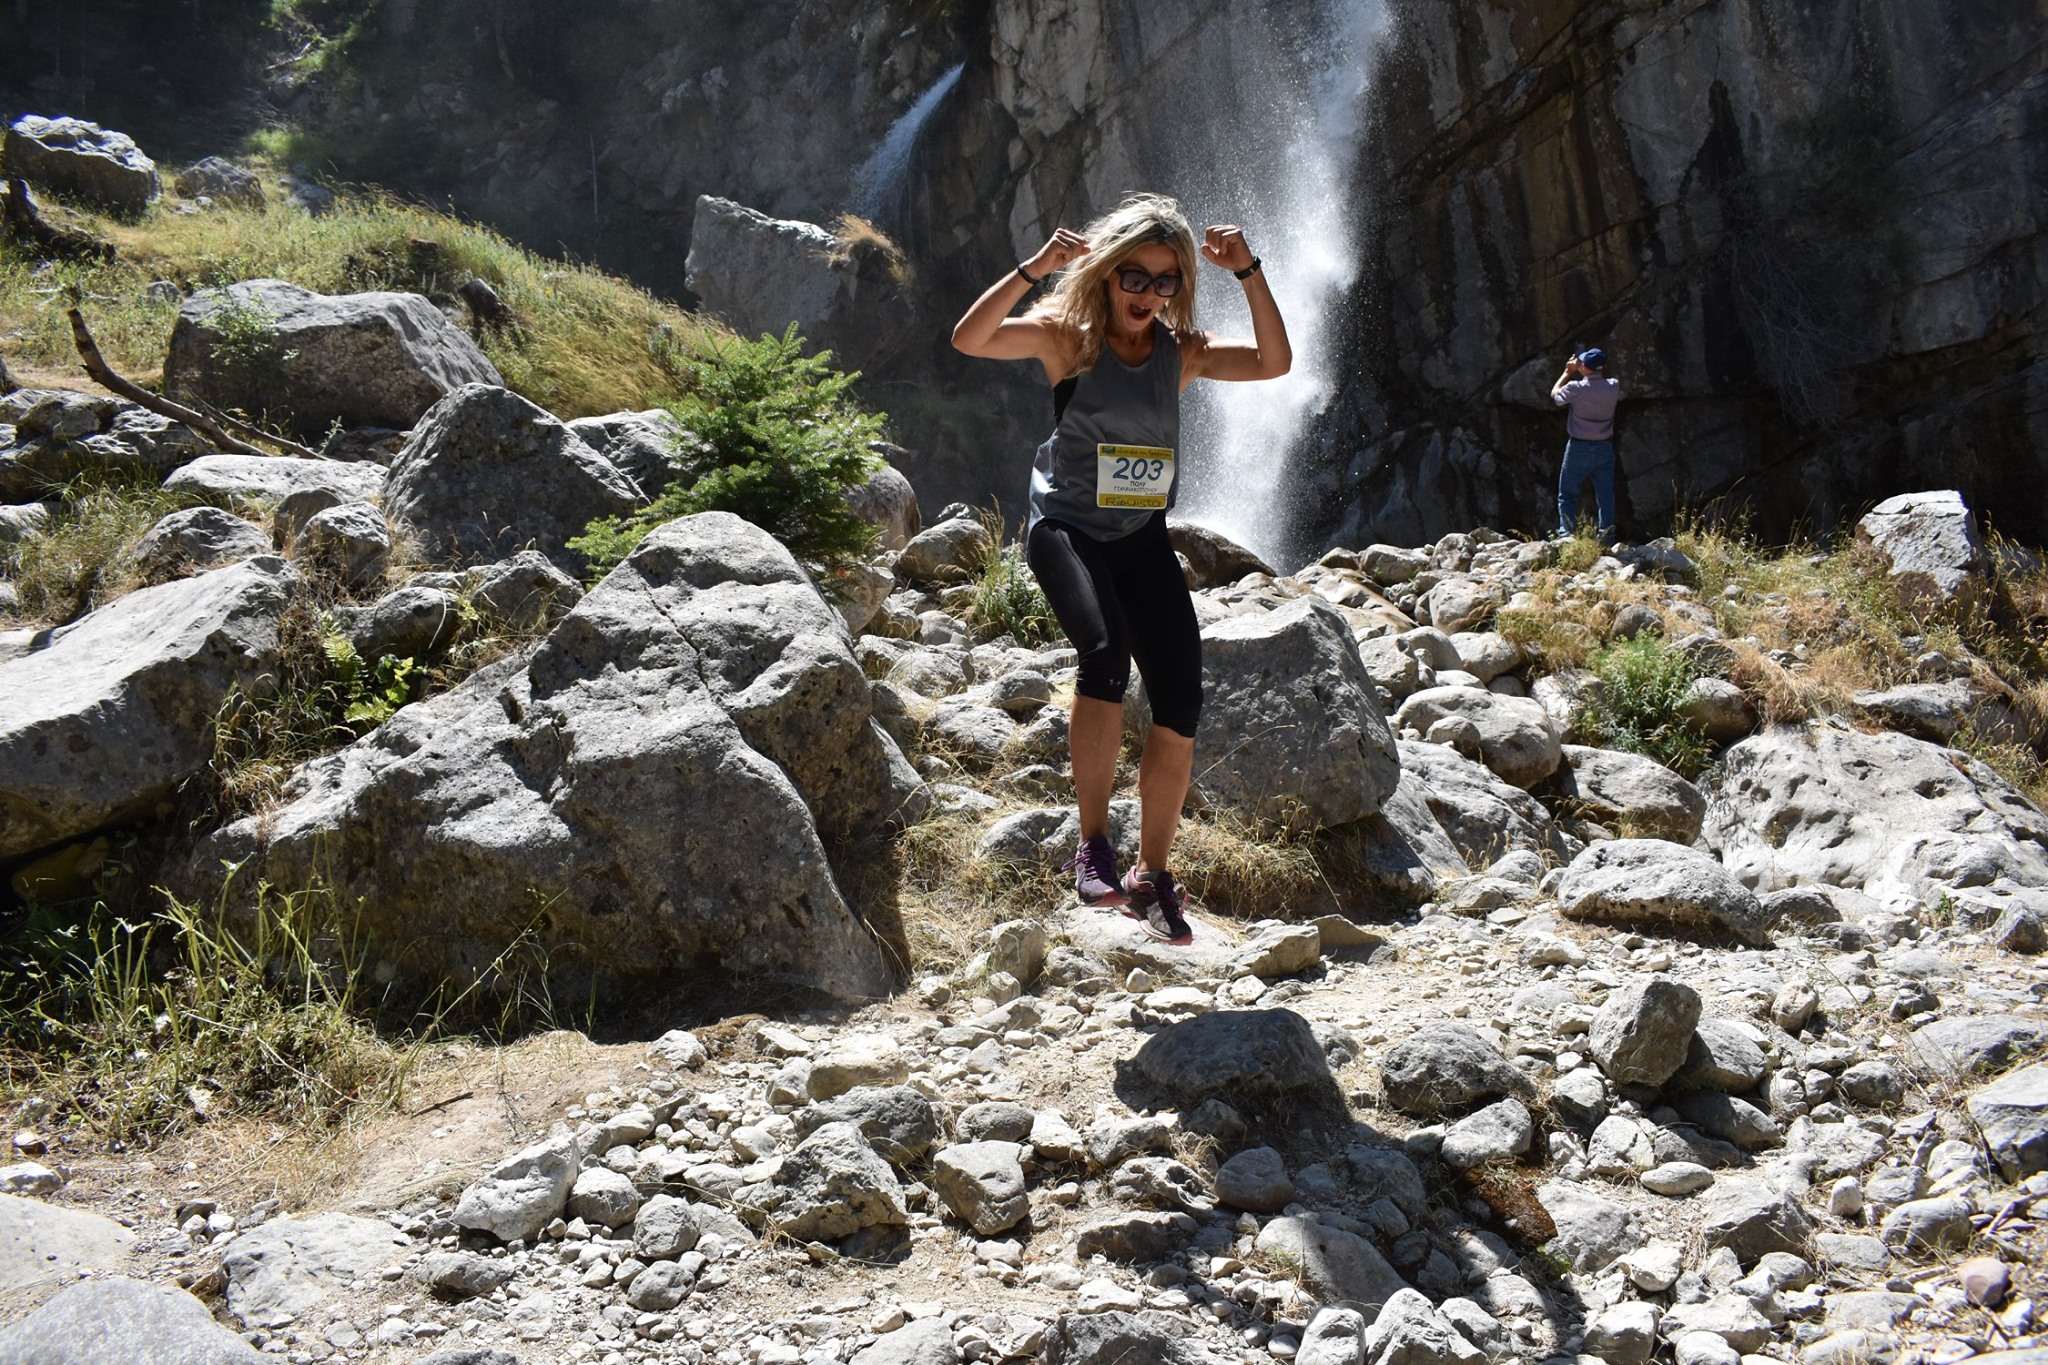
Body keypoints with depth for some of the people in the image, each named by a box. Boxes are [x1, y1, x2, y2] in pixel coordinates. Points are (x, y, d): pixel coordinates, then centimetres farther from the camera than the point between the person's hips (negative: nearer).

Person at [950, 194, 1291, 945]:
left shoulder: (1181, 350, 3)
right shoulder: (1067, 335, -6)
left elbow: (1273, 362, -10)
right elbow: (970, 338, -21)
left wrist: (1249, 273, -19)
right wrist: (1033, 269, -30)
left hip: (1144, 539, 4)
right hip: (1066, 526, -4)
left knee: (1180, 708, -4)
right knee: (1107, 652, -32)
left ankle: (1153, 878, 11)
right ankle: (1092, 845, -22)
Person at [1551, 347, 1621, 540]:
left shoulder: (1575, 388, -16)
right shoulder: (1613, 387, -6)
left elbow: (1555, 394, 5)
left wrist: (1568, 372, 13)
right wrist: (1598, 371, 19)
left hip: (1579, 448, -3)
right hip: (1604, 448, 3)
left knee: (1567, 494, 8)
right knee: (1605, 494, 7)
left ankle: (1566, 533, 5)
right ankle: (1607, 536, 6)